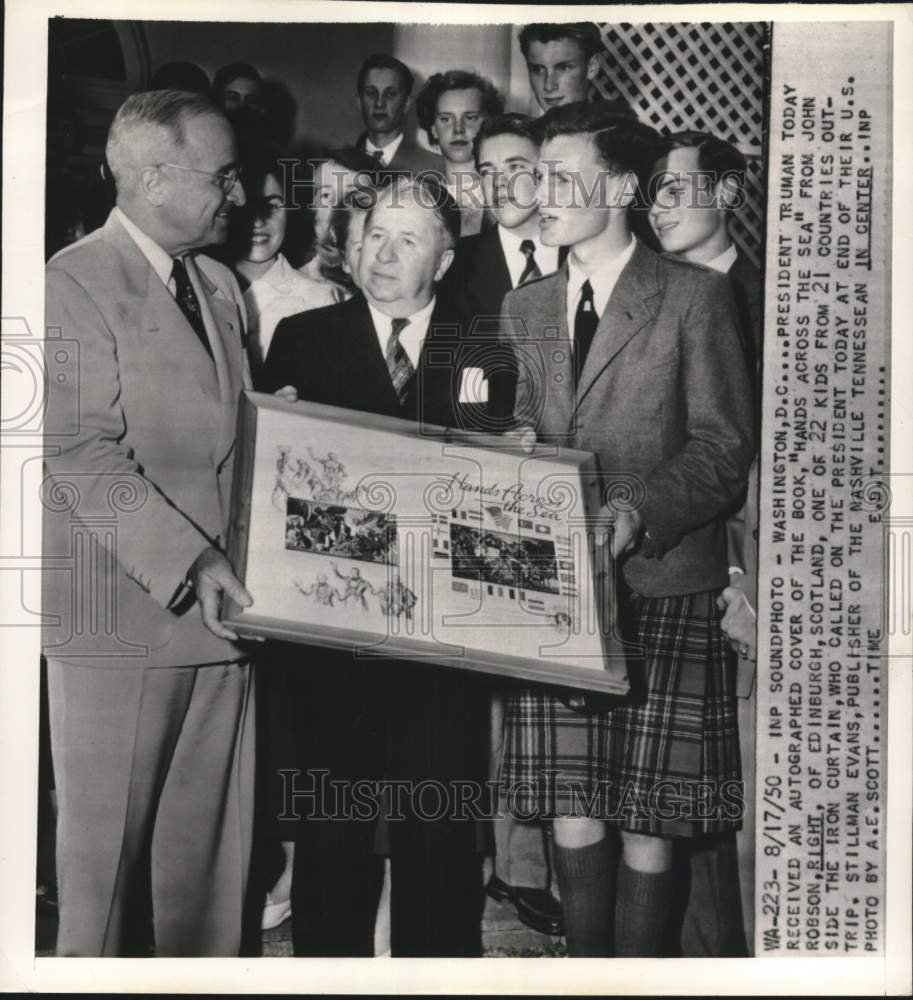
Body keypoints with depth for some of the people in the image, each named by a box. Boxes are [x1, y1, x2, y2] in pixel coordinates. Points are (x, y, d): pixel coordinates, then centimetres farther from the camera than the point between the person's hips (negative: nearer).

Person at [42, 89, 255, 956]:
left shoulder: (219, 284, 16)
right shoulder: (73, 282, -8)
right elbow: (84, 458, -16)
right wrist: (188, 564, -22)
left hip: (218, 608, 7)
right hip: (121, 612, -6)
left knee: (211, 844, 13)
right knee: (103, 843, 8)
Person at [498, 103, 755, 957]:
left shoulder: (695, 296, 0)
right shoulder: (524, 308, 16)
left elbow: (724, 444, -4)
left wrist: (644, 512, -19)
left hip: (661, 583, -4)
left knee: (648, 816, 3)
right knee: (573, 811, 6)